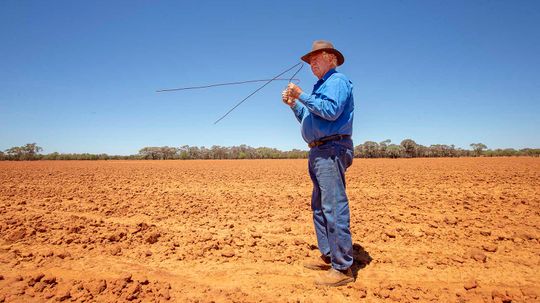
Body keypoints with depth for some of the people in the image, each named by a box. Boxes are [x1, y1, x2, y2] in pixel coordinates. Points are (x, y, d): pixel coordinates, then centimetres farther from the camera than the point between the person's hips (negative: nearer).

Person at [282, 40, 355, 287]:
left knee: (334, 208, -13)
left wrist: (302, 96, -16)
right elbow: (310, 120, 27)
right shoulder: (321, 86, 27)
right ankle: (327, 256, 23)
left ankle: (342, 268, -7)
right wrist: (293, 104, 15)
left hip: (332, 150, -11)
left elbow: (331, 111, -20)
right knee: (319, 206, 13)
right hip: (319, 152, 11)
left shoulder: (337, 80, -3)